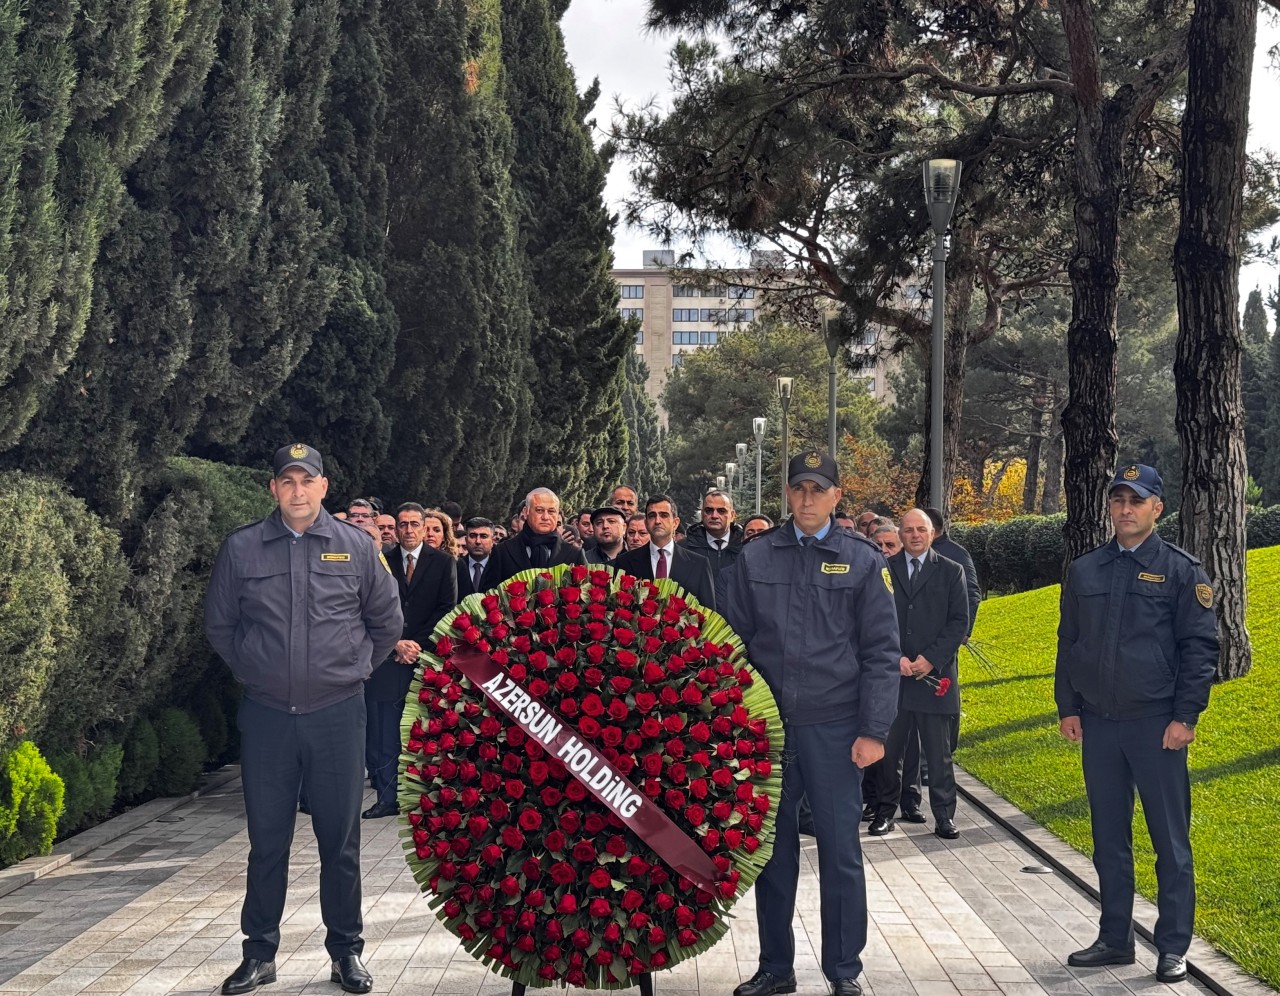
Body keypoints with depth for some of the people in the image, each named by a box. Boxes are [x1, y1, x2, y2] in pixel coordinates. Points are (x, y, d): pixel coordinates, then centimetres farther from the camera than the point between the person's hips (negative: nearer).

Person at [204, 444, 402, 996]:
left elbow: (387, 621, 12)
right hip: (265, 715, 0)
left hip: (338, 712, 0)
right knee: (266, 838, 7)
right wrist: (254, 669, 8)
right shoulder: (240, 549, 1)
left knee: (340, 838, 6)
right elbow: (219, 625, 12)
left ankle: (346, 951, 18)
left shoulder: (356, 546, 1)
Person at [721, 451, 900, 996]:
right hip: (765, 725, 2)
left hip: (833, 727, -2)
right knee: (772, 849, 10)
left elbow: (881, 652, 0)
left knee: (840, 850, 3)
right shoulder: (755, 557, 7)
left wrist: (873, 730, -7)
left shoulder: (862, 561, 2)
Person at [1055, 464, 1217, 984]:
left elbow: (1200, 647, -4)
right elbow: (1068, 643, 15)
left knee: (1171, 841, 1)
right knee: (1109, 840, 11)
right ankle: (1114, 939, 21)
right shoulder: (1084, 570, 10)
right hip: (1097, 725, 4)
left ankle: (1173, 948, 8)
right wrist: (1067, 708, 9)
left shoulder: (1181, 570, -2)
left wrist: (1185, 716, -10)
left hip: (1157, 725, -4)